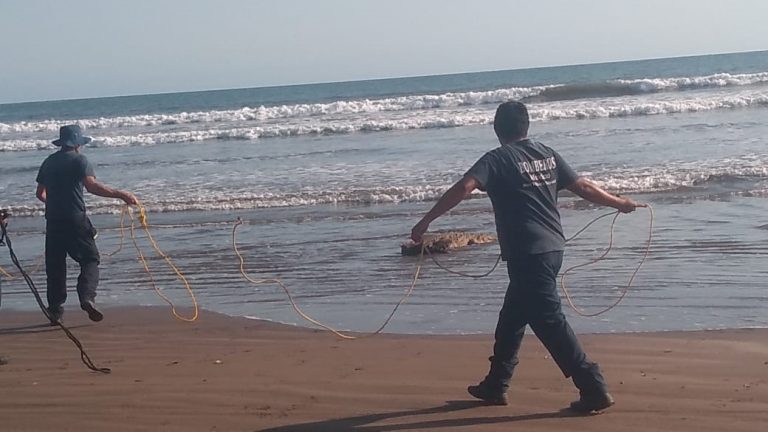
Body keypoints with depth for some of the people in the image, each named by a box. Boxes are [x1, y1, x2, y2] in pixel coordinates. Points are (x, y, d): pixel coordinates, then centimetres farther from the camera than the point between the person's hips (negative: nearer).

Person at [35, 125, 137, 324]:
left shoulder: (49, 162, 12)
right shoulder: (79, 160, -5)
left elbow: (40, 193, 18)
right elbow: (91, 186, -22)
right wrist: (120, 194, -24)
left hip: (53, 220, 5)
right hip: (75, 219, -5)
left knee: (55, 264, 10)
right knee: (90, 259, 2)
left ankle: (55, 309, 11)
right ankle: (87, 297, -19)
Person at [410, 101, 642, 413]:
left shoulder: (497, 159, -7)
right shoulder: (546, 154, 11)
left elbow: (463, 188, -21)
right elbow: (583, 187, 13)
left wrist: (425, 222, -20)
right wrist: (620, 203, 27)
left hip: (527, 254, -8)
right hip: (552, 247, 8)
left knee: (549, 321, -6)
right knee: (511, 316, 18)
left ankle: (594, 389, -8)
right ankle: (495, 386, 27)